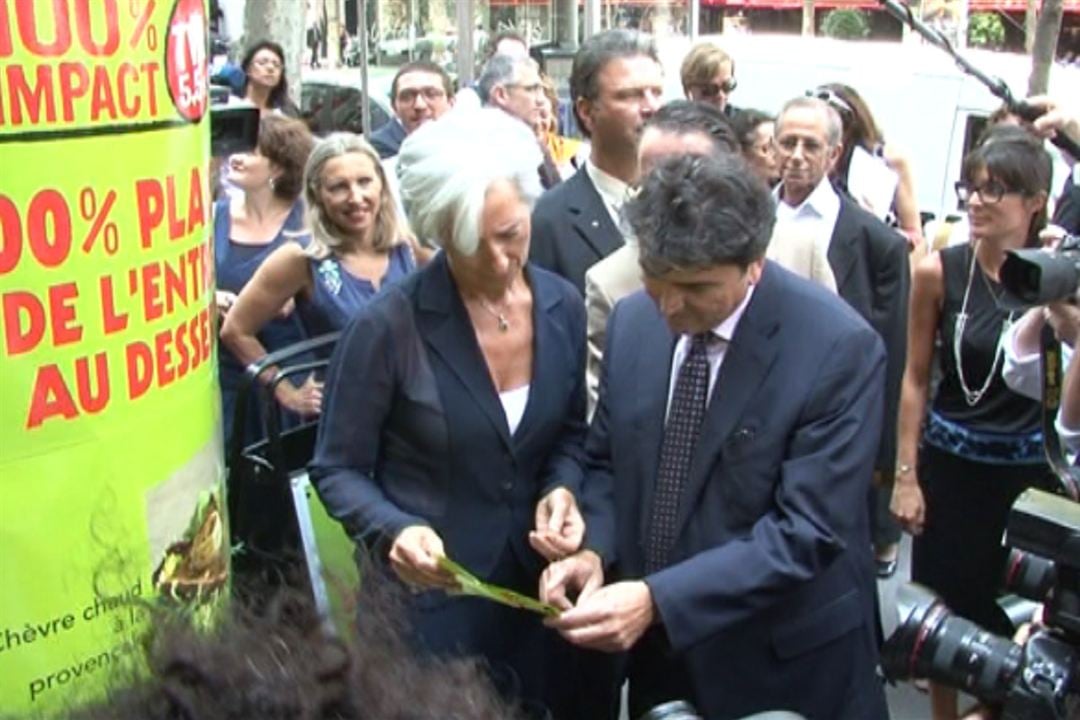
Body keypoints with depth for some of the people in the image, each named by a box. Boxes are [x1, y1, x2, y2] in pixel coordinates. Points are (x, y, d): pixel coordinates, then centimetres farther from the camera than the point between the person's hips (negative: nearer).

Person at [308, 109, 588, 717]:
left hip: (534, 588, 5)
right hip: (425, 601, -4)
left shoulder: (563, 307, -4)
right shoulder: (389, 327, -19)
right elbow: (338, 471, -10)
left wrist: (564, 490, -11)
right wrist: (393, 531, -28)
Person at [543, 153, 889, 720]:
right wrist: (594, 550, -13)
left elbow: (807, 531, -23)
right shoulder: (631, 321, -4)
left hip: (787, 662, -4)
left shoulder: (839, 348, -21)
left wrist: (658, 599, -30)